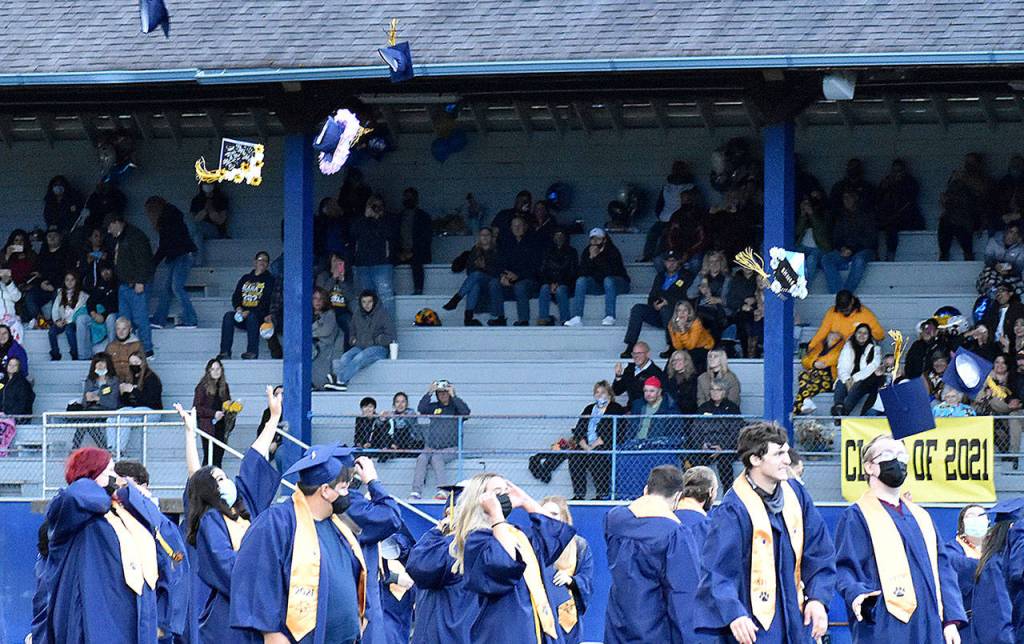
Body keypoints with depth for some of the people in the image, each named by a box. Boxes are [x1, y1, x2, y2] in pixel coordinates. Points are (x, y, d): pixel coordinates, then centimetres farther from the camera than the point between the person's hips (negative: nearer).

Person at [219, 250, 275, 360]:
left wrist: (249, 312, -17)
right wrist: (238, 307, -7)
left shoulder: (269, 280, 6)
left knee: (251, 317, -37)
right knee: (228, 316, -25)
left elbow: (266, 302, -6)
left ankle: (252, 351, -37)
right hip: (242, 313, 4)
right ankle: (225, 352, -31)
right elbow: (235, 296, 16)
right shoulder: (245, 279, 21)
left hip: (260, 315, -4)